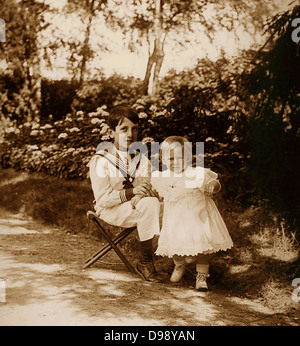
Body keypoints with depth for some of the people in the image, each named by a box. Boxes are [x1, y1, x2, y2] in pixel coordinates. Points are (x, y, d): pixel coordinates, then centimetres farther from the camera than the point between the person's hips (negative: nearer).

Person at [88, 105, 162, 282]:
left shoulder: (143, 160, 11)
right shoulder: (101, 160, -6)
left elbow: (149, 192, 7)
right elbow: (102, 198, -14)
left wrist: (148, 191, -18)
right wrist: (132, 192, -26)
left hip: (139, 208, 5)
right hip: (111, 211, -5)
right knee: (149, 204, -32)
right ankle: (146, 261, -22)